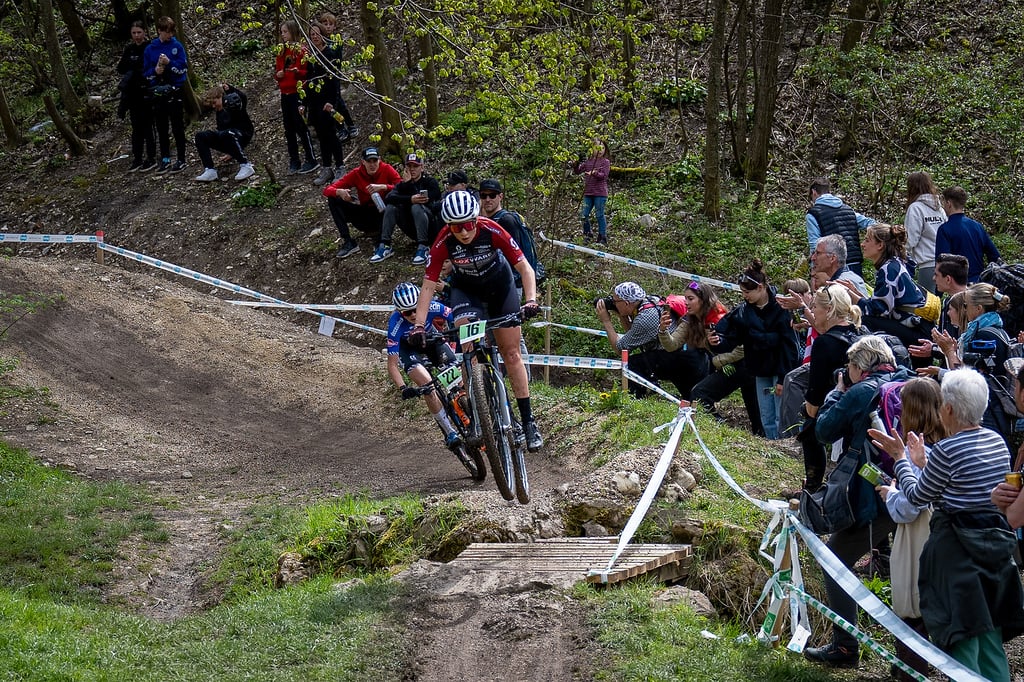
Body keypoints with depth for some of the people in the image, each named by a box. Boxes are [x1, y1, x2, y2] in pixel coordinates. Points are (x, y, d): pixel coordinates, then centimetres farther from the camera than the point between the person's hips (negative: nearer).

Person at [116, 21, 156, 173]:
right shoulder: (129, 49, 10)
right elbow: (120, 69, 6)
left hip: (146, 92, -5)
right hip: (132, 93, 5)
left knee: (147, 126, -3)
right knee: (136, 127, 9)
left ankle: (151, 159, 4)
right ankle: (137, 159, 14)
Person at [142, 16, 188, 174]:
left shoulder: (177, 46, -2)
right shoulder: (150, 49, 4)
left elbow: (183, 68, -7)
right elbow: (145, 72, 7)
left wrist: (169, 63, -21)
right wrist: (155, 71, -13)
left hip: (175, 91, -3)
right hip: (158, 92, 3)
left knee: (177, 127, 1)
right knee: (162, 128, 9)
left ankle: (181, 160, 6)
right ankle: (165, 159, 18)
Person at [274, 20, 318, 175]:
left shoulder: (301, 50, -8)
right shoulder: (281, 51, 13)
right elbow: (276, 71, 21)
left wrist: (297, 72, -28)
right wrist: (277, 74, -1)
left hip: (298, 93, -7)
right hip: (285, 94, 7)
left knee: (300, 126, -6)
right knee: (289, 129, 9)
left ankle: (312, 161, 1)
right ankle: (293, 162, 15)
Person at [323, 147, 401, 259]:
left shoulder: (387, 170, -9)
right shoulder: (356, 174, -5)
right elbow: (327, 190, -9)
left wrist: (382, 187, -35)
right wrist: (340, 192, -33)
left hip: (382, 215, -3)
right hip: (364, 215, 3)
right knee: (333, 200, -14)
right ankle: (348, 243, -22)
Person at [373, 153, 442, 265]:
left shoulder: (430, 182, -2)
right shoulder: (403, 184, 8)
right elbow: (388, 198, -14)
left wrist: (408, 183, -15)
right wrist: (410, 200, -29)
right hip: (413, 231, 4)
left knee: (417, 207, -31)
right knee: (391, 207, -14)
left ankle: (423, 247, -34)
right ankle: (384, 246, -21)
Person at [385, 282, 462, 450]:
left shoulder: (432, 308, -33)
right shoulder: (396, 324, -35)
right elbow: (392, 364, -32)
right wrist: (403, 388, -45)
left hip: (432, 340, 2)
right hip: (407, 348, -2)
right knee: (427, 384, -25)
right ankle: (450, 433, -13)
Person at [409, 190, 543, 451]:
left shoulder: (492, 231, -31)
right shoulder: (444, 242, -29)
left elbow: (524, 267, -26)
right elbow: (428, 286, -24)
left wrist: (530, 300, -40)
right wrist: (419, 326, -33)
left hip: (499, 285, 0)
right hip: (465, 289, 0)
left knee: (511, 354, -1)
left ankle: (528, 421, 3)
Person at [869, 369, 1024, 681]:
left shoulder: (947, 450, -18)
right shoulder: (997, 442, 6)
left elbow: (917, 496, -5)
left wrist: (900, 457, 8)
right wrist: (921, 460, 21)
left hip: (958, 550, -8)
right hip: (997, 545, 8)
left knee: (960, 640, -2)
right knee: (990, 636, 15)